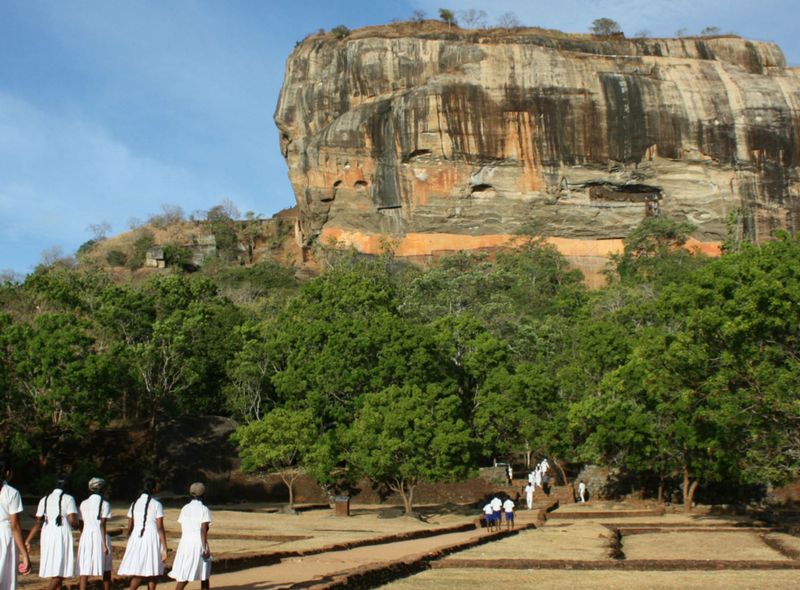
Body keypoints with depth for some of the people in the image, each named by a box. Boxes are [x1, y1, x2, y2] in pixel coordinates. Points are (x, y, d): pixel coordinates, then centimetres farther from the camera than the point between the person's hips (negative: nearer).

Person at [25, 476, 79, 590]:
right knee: (60, 572, -6)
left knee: (54, 569, 17)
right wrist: (75, 525, 10)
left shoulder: (44, 499, 13)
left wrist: (27, 541, 8)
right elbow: (73, 520, -13)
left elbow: (38, 523, 7)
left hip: (47, 534, 6)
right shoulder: (68, 499, -3)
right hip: (62, 534, -6)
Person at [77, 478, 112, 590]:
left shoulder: (83, 504, 8)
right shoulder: (104, 504, -4)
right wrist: (105, 544, -10)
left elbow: (81, 523, 8)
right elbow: (102, 525, -10)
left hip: (86, 536, 3)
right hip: (100, 537, -3)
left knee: (84, 569, -1)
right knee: (106, 569, 13)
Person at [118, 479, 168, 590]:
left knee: (138, 572, 5)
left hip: (136, 538, 4)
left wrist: (130, 544, 20)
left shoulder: (134, 504, 8)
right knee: (153, 571, 8)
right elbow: (160, 528, -9)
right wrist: (164, 548, -8)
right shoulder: (156, 504, -5)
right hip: (152, 538, -4)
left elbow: (129, 527, 9)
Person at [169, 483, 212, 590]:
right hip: (198, 543, -4)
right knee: (204, 575, 10)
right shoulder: (204, 509, -6)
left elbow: (182, 529, 10)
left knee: (184, 576, 3)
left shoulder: (185, 508, 9)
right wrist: (205, 548, -13)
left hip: (185, 542, 5)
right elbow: (203, 530, -13)